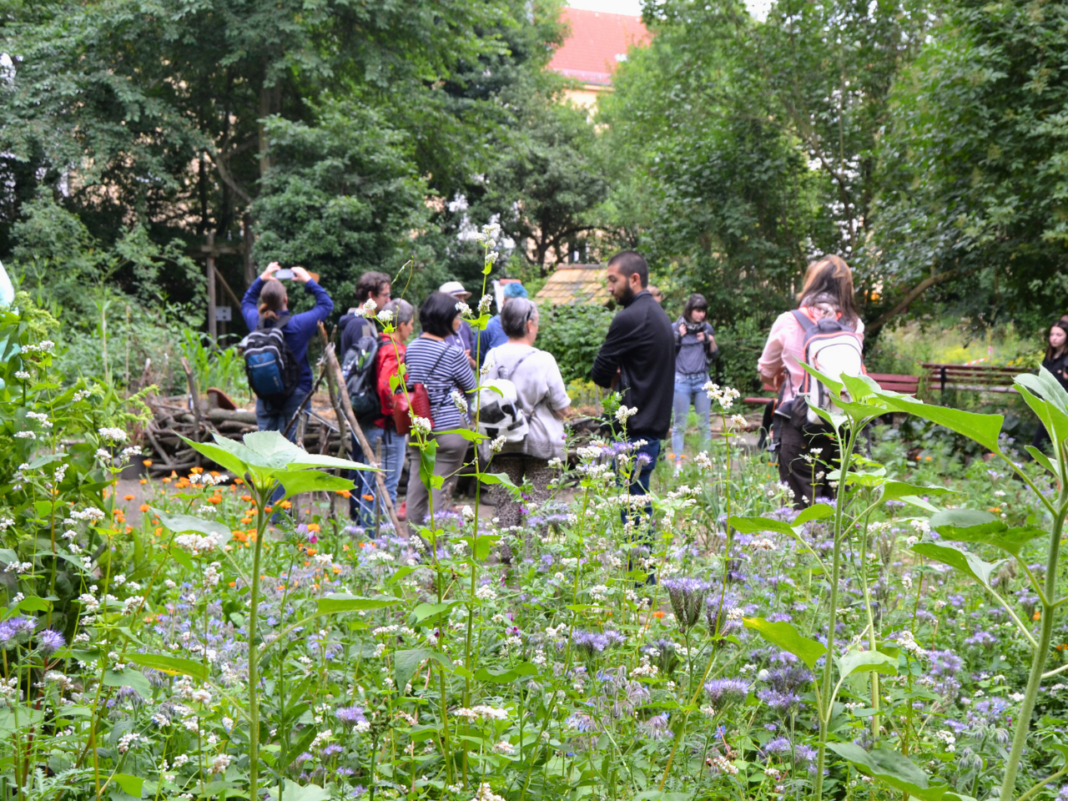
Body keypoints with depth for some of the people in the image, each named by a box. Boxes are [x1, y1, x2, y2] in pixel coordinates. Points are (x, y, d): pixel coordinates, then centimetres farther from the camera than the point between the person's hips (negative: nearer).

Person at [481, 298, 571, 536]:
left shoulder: (492, 358, 0)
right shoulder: (543, 360, -12)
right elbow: (561, 405, -6)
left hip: (502, 442, 4)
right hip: (539, 441, -4)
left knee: (505, 503, 8)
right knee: (537, 504, 2)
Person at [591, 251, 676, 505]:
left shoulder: (629, 319, -14)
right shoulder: (658, 315, 16)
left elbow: (599, 374, -9)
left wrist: (614, 378, 10)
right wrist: (621, 377, 3)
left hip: (634, 431, -10)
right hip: (656, 423, 10)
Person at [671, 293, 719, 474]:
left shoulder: (707, 328, 7)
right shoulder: (676, 327, -3)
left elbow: (714, 356, 10)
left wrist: (711, 342, -7)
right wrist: (678, 337, -14)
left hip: (702, 380, 3)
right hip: (681, 379, -3)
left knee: (704, 423, 5)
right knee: (680, 424, 1)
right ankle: (678, 464, 4)